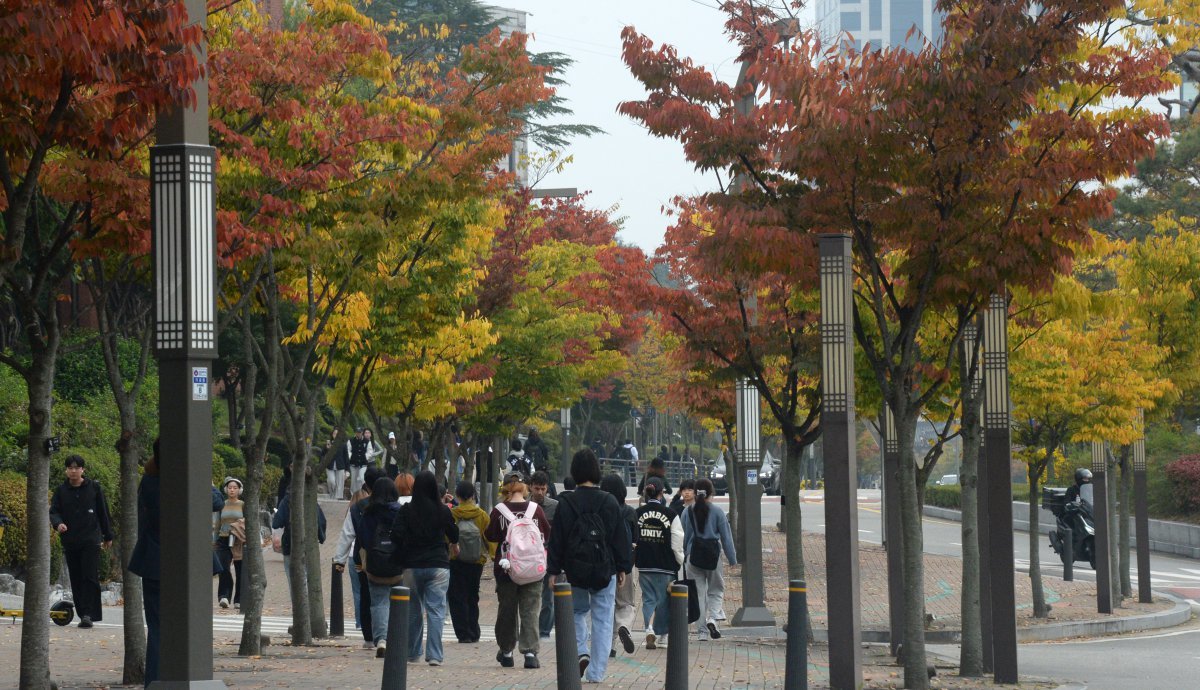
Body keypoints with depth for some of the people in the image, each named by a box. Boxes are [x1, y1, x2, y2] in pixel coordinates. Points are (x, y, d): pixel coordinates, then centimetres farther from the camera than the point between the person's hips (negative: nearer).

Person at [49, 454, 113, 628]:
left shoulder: (94, 488, 4)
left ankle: (88, 614, -18)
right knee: (76, 580, 5)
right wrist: (58, 523, -20)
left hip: (91, 540, -3)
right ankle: (83, 614, 12)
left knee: (90, 577, -14)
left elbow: (103, 512, 10)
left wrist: (108, 536, 13)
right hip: (70, 541, 3)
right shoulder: (61, 490, 8)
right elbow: (54, 511, 3)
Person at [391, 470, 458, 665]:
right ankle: (435, 655, -7)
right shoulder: (442, 511, -4)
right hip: (438, 565, -1)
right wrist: (454, 545, 33)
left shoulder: (406, 510, -6)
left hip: (412, 566, 1)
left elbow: (397, 536, -12)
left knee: (413, 611, 14)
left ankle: (412, 653, 20)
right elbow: (454, 534, 10)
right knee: (436, 611, 0)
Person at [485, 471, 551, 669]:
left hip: (506, 569, 0)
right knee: (530, 610, 1)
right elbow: (547, 535, 5)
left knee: (507, 609, 12)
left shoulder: (499, 512, -8)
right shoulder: (536, 510, -5)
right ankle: (530, 651, -9)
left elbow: (490, 536, -1)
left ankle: (506, 651, 20)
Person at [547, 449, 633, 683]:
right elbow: (620, 538, 1)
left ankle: (581, 651, -3)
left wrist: (554, 570, 3)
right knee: (602, 620, 7)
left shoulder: (566, 503, -6)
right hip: (605, 571, 0)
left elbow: (556, 539, -4)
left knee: (578, 612, 21)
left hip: (575, 572, 0)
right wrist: (623, 567, 10)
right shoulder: (609, 502, -4)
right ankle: (596, 672, 6)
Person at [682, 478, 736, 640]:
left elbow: (682, 536, 5)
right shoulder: (717, 511, -4)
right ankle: (712, 618, -12)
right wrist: (732, 558, 8)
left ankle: (702, 631, 6)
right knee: (716, 590, 14)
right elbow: (726, 536, 0)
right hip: (713, 554, -1)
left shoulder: (687, 512, 0)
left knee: (698, 592, 7)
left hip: (693, 555, 1)